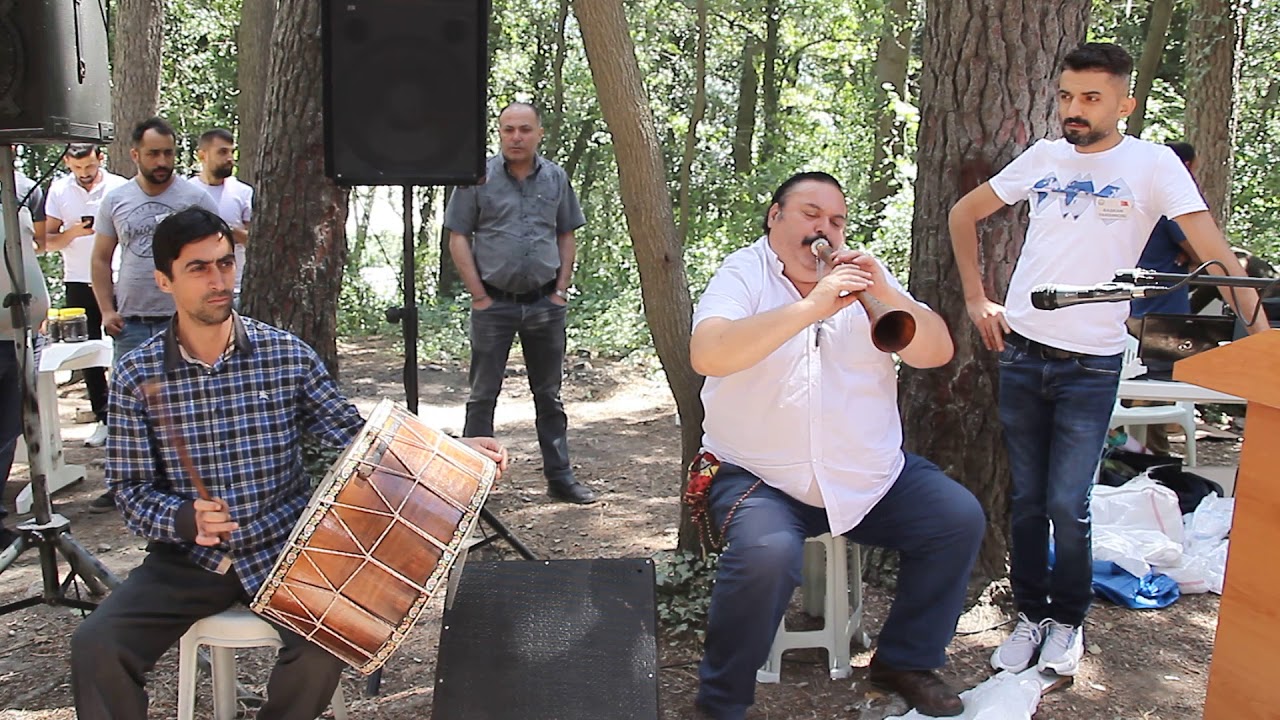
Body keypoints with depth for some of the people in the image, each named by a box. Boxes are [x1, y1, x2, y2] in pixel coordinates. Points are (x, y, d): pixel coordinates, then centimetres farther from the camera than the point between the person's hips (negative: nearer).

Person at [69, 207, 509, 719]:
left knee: (324, 645, -24)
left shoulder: (287, 356, -5)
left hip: (281, 548, 0)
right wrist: (186, 519, -23)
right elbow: (132, 489, -2)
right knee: (96, 647, -19)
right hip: (187, 556, 1)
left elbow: (355, 433, -1)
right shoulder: (136, 375, -4)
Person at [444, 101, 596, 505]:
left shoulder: (555, 178, 7)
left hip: (545, 304, 3)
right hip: (494, 304, -3)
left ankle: (560, 477, 21)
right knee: (483, 395, 3)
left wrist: (561, 289, 3)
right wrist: (479, 296, -8)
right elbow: (458, 238, -3)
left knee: (549, 394, 11)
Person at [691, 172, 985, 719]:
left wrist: (886, 293, -19)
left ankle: (905, 661, 17)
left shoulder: (861, 275, 8)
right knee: (767, 555, -32)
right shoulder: (744, 274, -5)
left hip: (874, 475, 6)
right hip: (760, 479, -5)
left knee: (960, 519, -5)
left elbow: (937, 352, -1)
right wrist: (810, 307, -32)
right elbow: (707, 355, -26)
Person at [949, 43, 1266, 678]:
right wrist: (976, 299, 10)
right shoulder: (1043, 158, 7)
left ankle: (1069, 621, 19)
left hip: (1091, 364, -3)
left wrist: (1258, 324, -20)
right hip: (1021, 352, 3)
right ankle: (1031, 615, 25)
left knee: (1067, 507, -4)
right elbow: (963, 214, 17)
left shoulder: (1152, 163, -4)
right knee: (1027, 499, 10)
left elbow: (1212, 249, -11)